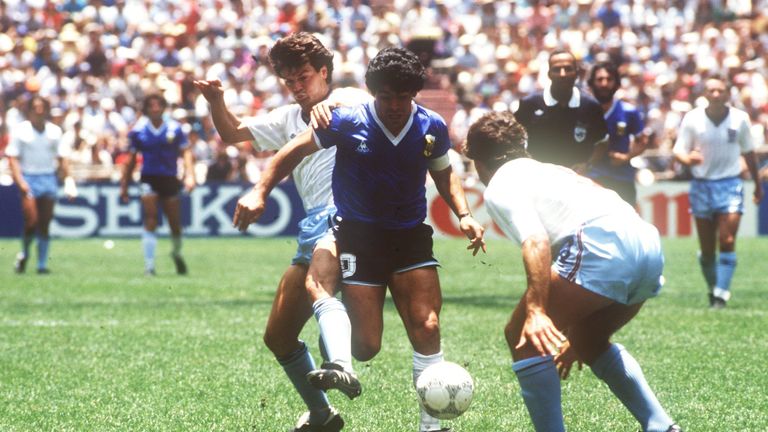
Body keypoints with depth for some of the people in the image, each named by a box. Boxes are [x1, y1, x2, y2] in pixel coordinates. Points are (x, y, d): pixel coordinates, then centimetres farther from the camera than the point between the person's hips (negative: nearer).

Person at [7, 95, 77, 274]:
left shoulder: (55, 131, 6)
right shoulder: (20, 131, -3)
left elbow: (62, 158, 8)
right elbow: (13, 158, -5)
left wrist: (68, 180, -3)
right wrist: (20, 182, -16)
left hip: (49, 179, 3)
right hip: (28, 179, -3)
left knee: (45, 225, 2)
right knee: (31, 221, -12)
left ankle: (42, 264, 9)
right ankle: (24, 255, 13)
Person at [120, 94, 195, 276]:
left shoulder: (174, 129, 2)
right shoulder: (138, 130, 2)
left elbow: (185, 152, 2)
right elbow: (132, 159, 10)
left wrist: (189, 175, -13)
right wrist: (124, 185, 11)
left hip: (170, 179, 1)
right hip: (149, 179, -1)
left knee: (175, 224, 4)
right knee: (150, 220, -14)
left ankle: (177, 253, 35)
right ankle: (149, 264, -12)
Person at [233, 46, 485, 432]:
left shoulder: (432, 128, -3)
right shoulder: (347, 121, -12)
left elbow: (444, 174, 16)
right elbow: (293, 153, -3)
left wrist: (464, 215, 2)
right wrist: (260, 192, -13)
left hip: (411, 237, 2)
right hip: (358, 235, -2)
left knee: (427, 328, -11)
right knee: (367, 346, -13)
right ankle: (341, 365, 22)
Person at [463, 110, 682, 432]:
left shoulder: (500, 188, 7)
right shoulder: (547, 171, 34)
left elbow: (536, 244, -13)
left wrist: (536, 311, -23)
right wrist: (574, 334, 47)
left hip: (602, 244, -9)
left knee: (522, 338, 2)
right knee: (590, 343, 30)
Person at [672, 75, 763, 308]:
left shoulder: (740, 118, -1)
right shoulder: (692, 119, -4)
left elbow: (748, 152, 12)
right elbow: (678, 150, -3)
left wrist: (757, 184, 19)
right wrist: (687, 158, -27)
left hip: (730, 184, -1)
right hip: (701, 186, 1)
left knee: (727, 241, -13)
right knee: (706, 248, 5)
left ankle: (721, 294, -14)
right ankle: (713, 288, 23)